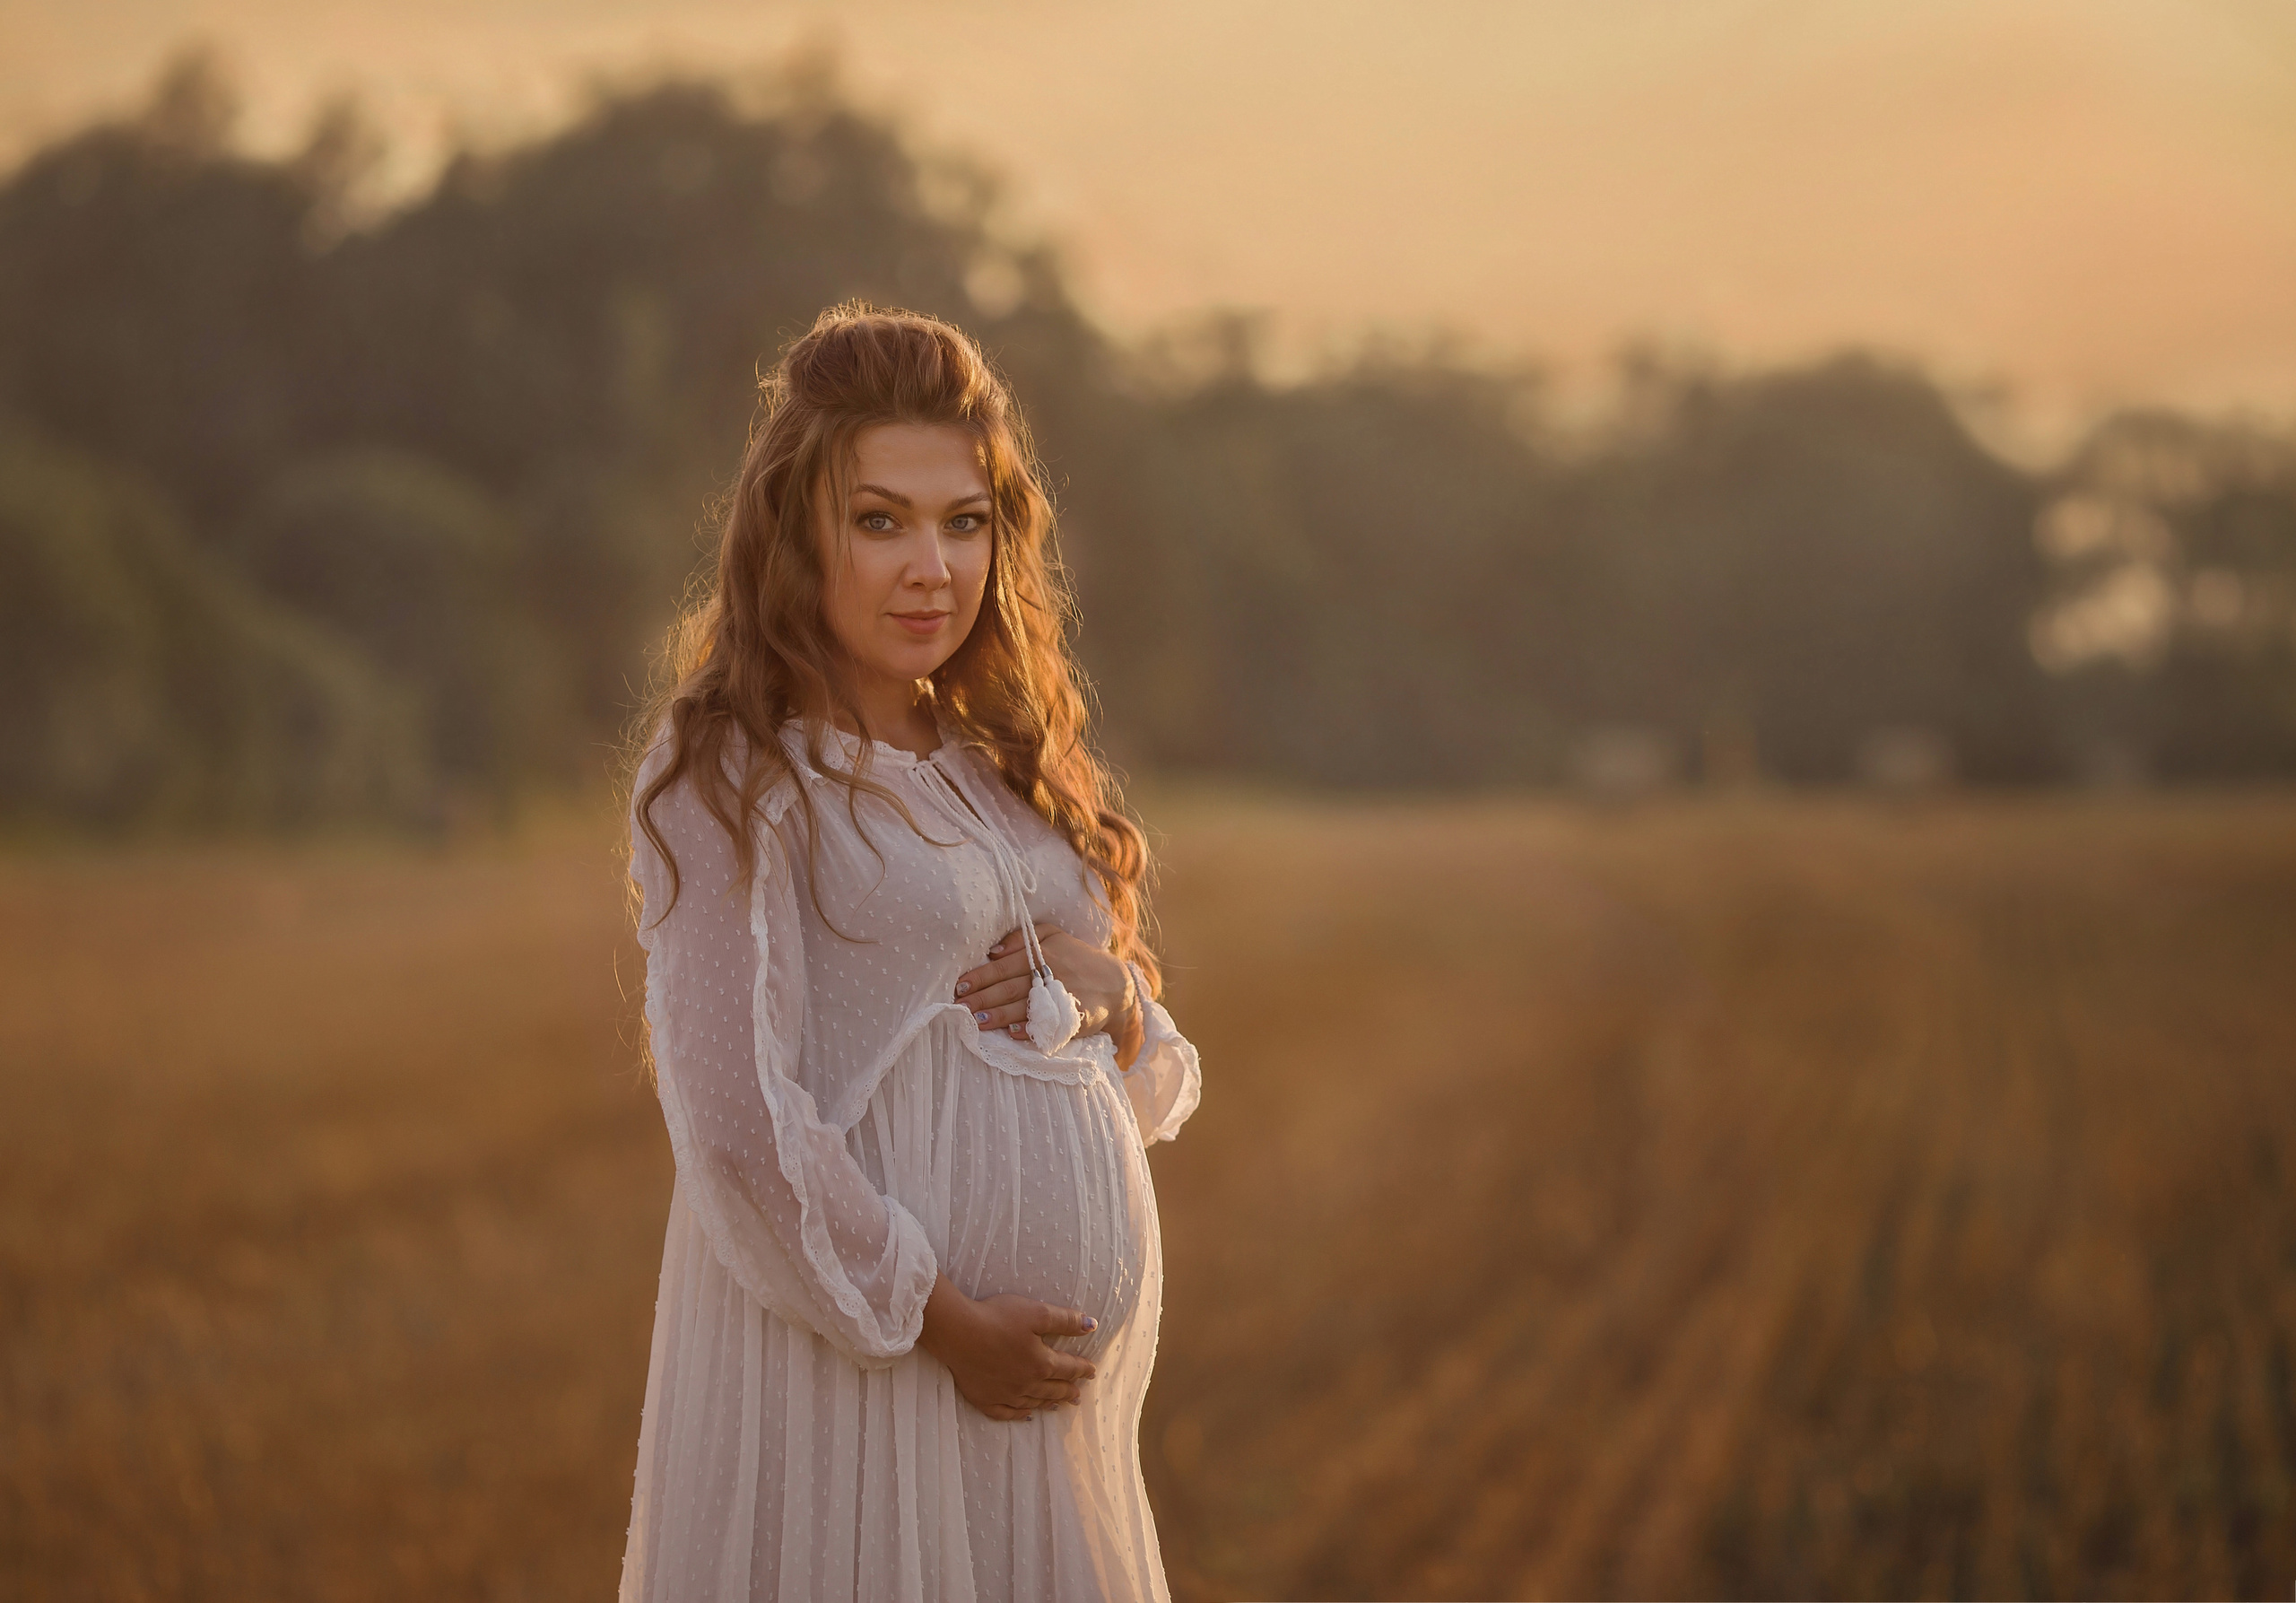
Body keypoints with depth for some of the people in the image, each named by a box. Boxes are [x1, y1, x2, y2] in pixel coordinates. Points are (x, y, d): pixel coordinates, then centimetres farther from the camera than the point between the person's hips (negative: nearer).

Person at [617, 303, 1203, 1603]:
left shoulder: (1000, 761, 14)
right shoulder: (733, 769, -7)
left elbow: (1158, 1078, 16)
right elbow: (738, 1118, -15)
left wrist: (1104, 989, -5)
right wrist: (944, 1325, -16)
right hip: (857, 1352, -7)